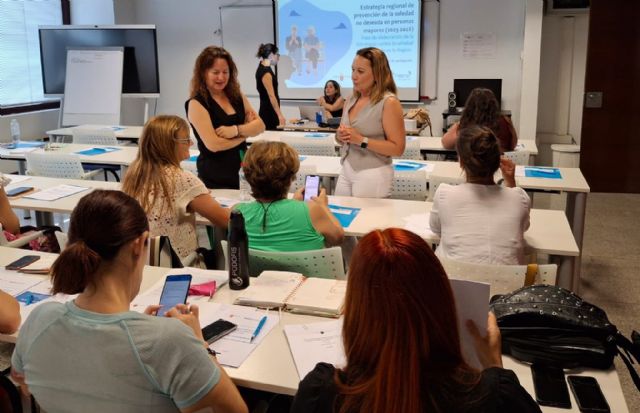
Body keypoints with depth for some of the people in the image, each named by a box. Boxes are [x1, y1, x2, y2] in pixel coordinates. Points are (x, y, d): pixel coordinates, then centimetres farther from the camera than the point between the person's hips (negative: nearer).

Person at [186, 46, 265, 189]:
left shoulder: (237, 96, 7)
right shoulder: (196, 103, -12)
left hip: (243, 170, 6)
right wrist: (245, 132, -7)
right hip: (215, 176, -6)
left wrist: (236, 130, -18)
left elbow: (260, 125, 1)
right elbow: (213, 144, -19)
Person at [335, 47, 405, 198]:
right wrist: (340, 136, -4)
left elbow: (398, 148, -16)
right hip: (346, 170, 7)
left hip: (373, 174, -6)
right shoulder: (351, 100, 7)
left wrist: (361, 140, -22)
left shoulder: (389, 102, -14)